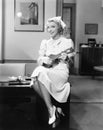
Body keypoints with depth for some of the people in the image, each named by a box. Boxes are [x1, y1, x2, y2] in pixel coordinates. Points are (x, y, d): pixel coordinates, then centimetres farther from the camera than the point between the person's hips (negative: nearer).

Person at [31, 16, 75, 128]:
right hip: (46, 72, 4)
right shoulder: (45, 42, 19)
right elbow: (39, 60, 7)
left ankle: (51, 108, -26)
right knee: (35, 81, -33)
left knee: (41, 72, -35)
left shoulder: (67, 42, 8)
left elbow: (67, 60, -3)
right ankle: (54, 108, -22)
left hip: (61, 72, -3)